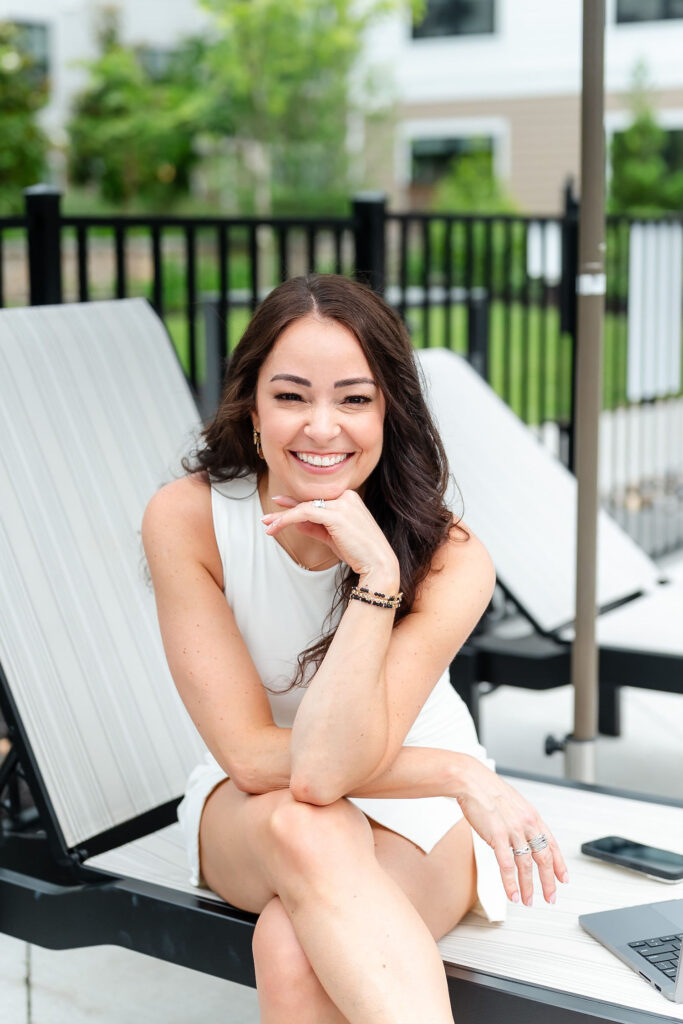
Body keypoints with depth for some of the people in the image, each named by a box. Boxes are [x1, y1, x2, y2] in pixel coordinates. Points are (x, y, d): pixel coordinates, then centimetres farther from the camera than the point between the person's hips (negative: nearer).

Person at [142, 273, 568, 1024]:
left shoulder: (450, 560, -22)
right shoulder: (186, 519, -20)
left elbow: (329, 768, -32)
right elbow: (252, 756, -20)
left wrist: (378, 575, -39)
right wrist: (465, 775, -22)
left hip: (414, 815, -1)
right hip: (247, 812, 1)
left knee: (294, 952, -34)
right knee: (305, 828, -36)